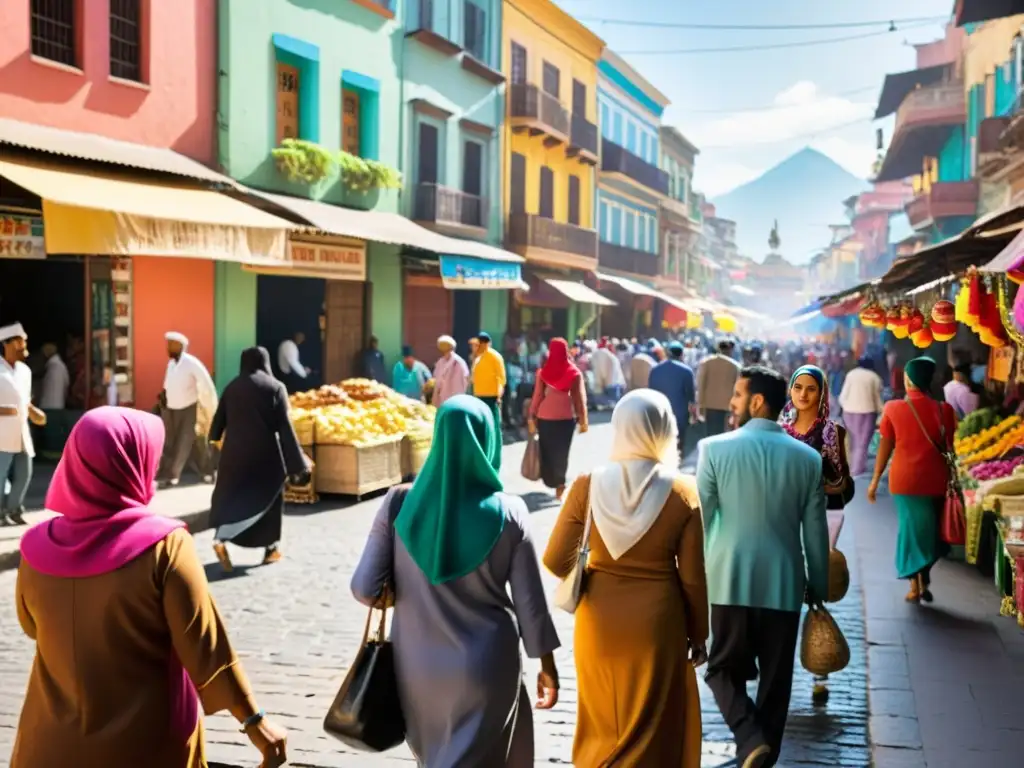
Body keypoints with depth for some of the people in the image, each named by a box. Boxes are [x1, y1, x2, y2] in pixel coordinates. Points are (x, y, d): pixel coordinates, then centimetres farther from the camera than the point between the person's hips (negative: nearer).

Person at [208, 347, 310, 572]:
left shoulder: (232, 387, 3)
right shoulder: (275, 387, -7)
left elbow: (219, 419, 10)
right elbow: (285, 427, -11)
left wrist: (214, 443, 29)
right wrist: (297, 464, -9)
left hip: (235, 451, 2)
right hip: (265, 452, -2)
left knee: (230, 495, 8)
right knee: (269, 496, 13)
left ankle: (221, 538, -15)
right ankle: (271, 548, 18)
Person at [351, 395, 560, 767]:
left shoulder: (399, 503, -12)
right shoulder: (508, 513, -15)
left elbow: (365, 589, -11)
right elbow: (530, 603, -9)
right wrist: (547, 666, 5)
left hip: (417, 666, 3)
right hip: (486, 666, -2)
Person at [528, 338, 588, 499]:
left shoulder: (543, 371, -3)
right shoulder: (574, 372, -3)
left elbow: (537, 396, -3)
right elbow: (579, 398, -1)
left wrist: (532, 416, 4)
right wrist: (583, 419, 5)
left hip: (545, 416, 0)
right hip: (566, 417, 0)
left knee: (547, 451, 13)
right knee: (562, 452, 7)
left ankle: (552, 481, 18)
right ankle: (560, 484, 0)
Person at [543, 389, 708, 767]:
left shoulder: (587, 486, -10)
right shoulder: (682, 494, -12)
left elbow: (555, 561, -7)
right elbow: (693, 578, -7)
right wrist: (698, 636, 7)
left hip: (599, 618, 2)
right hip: (657, 621, -1)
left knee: (602, 724, 21)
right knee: (650, 730, 15)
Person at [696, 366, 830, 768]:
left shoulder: (715, 448, -7)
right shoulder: (808, 457, 1)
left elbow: (700, 519, -5)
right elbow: (816, 533, 4)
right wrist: (819, 588, 15)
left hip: (729, 581, -2)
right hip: (784, 584, 2)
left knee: (724, 668, 13)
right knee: (775, 679, 13)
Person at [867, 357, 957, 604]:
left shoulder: (893, 409, -6)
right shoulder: (944, 410, -4)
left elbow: (885, 446, -1)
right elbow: (949, 448, 1)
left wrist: (875, 480, 8)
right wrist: (950, 479, 13)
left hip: (905, 478, -1)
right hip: (935, 479, 1)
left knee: (911, 528, 11)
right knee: (929, 530, 17)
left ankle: (915, 587, 13)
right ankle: (924, 582, 22)